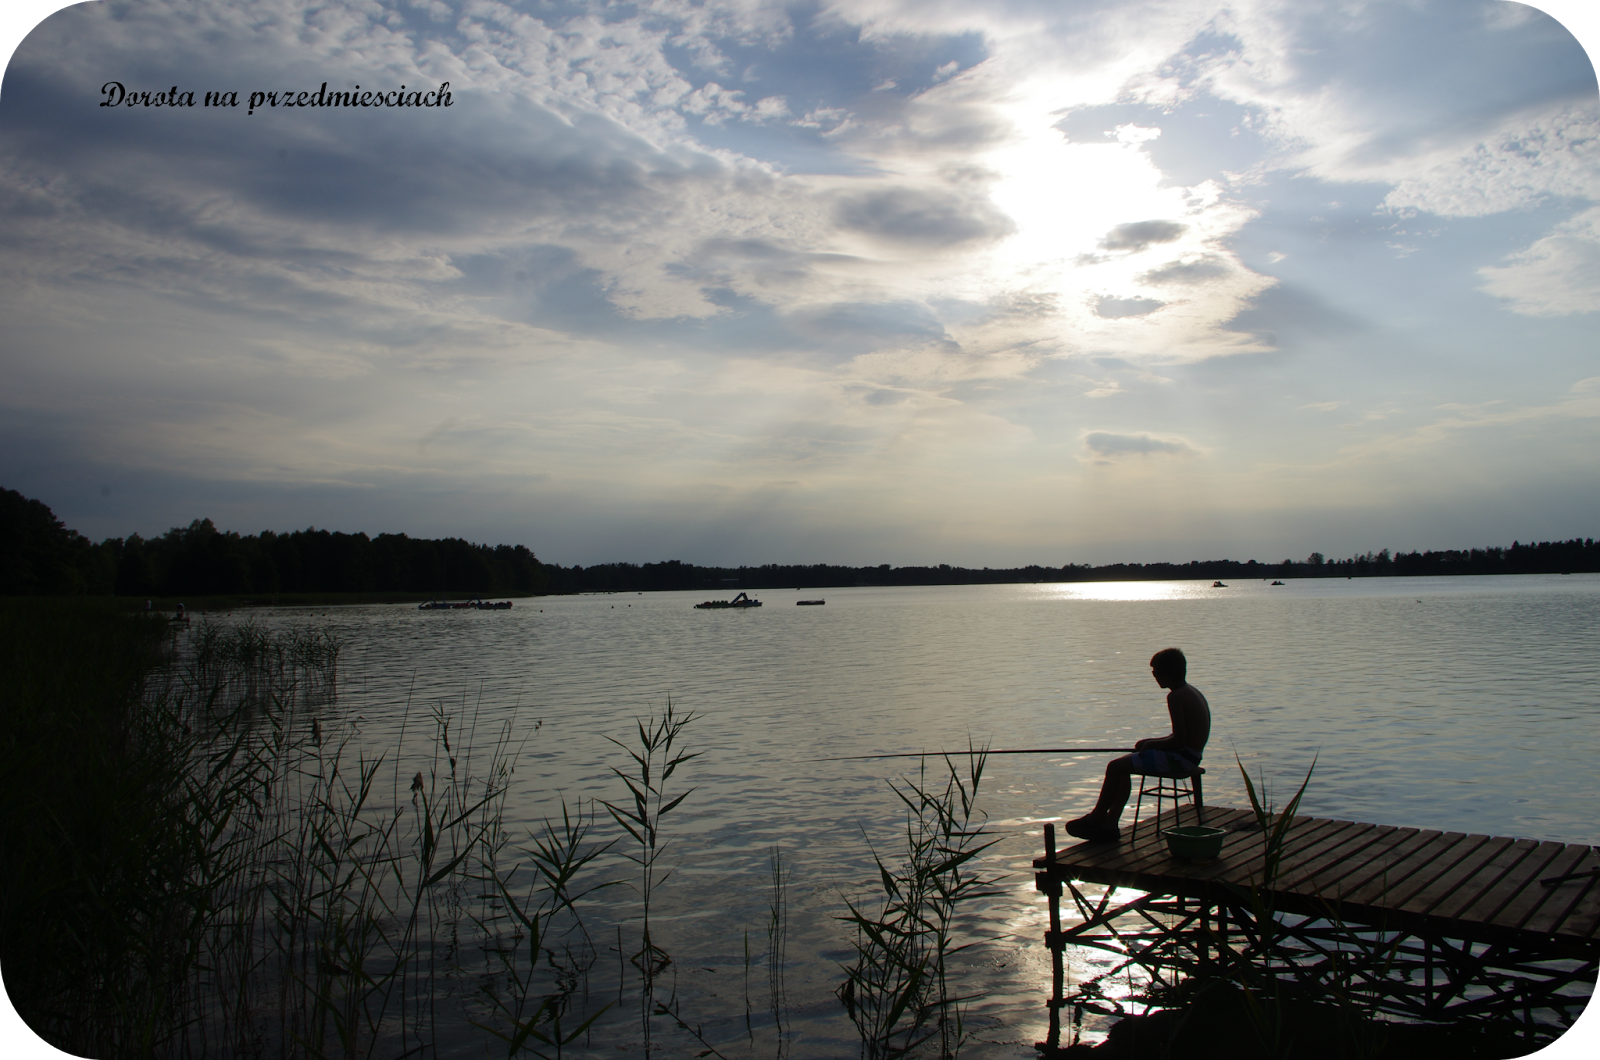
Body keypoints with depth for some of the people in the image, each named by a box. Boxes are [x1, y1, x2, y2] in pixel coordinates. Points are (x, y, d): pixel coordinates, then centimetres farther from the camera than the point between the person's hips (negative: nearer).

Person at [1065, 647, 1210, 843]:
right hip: (1190, 757, 11)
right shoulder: (1191, 691, 13)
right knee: (1123, 767, 14)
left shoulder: (1175, 696, -18)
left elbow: (1179, 740, -23)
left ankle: (1096, 817, 7)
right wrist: (1152, 742, 13)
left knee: (1116, 767, -8)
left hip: (1181, 758, -11)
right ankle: (1109, 824, 11)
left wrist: (1151, 744, -6)